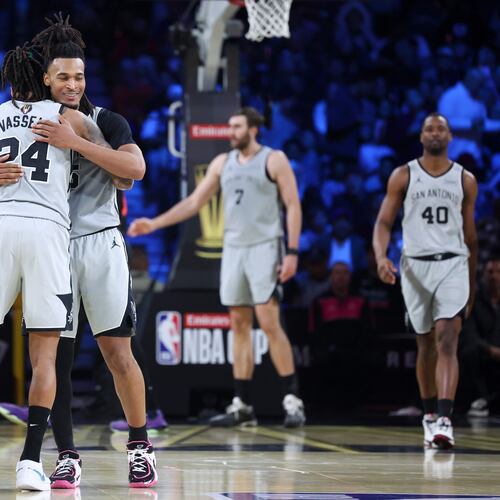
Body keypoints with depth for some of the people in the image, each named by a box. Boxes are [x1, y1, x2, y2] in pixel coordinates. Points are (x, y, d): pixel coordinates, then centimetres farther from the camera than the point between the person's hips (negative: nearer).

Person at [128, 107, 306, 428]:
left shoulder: (274, 160, -4)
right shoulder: (222, 163, 12)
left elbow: (293, 206, -7)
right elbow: (194, 202, 14)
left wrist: (293, 253, -15)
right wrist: (154, 224, 7)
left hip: (264, 248, -6)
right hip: (233, 249, 6)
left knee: (269, 323, -13)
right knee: (239, 326, 4)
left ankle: (292, 400, -9)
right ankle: (242, 406, 6)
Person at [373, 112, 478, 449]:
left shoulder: (465, 180, 7)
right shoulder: (403, 176, 5)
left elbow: (470, 234, 14)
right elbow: (384, 221, 1)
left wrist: (472, 285, 16)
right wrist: (381, 257, -18)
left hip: (453, 264, -1)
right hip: (415, 265, 1)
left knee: (447, 341, -15)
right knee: (426, 345, 10)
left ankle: (444, 420, -24)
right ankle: (429, 416, 25)